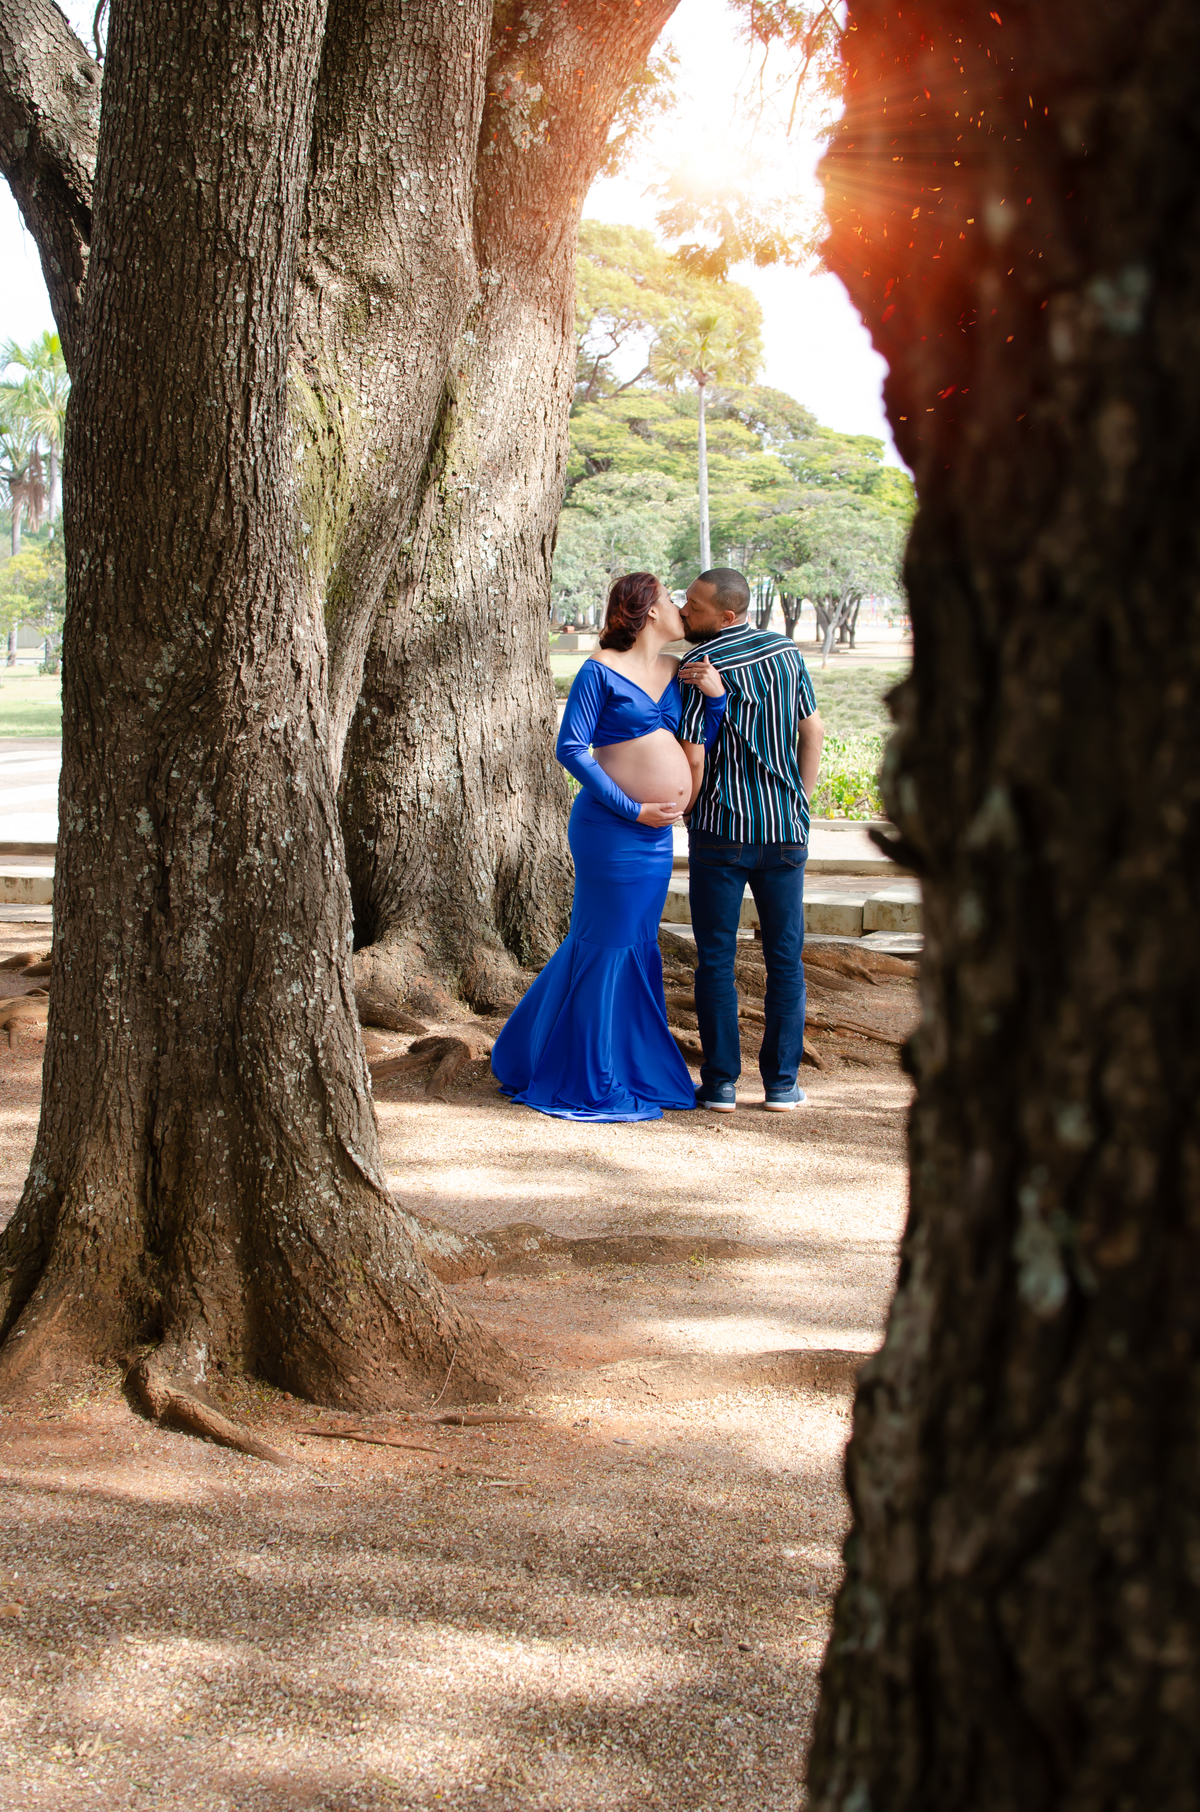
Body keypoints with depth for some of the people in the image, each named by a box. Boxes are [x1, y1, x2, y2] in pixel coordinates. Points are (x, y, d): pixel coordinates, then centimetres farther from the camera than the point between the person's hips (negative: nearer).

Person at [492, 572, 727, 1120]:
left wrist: (715, 695, -1)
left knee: (637, 947, 14)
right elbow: (571, 749, -12)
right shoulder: (601, 671, -8)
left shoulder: (675, 672, 12)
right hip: (610, 829, -7)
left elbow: (701, 746, 16)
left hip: (657, 835, 7)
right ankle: (590, 1083, 9)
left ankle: (632, 1068, 25)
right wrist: (633, 810, -15)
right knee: (605, 945, -1)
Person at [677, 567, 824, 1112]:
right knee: (785, 958, 9)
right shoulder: (786, 652, 5)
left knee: (715, 960, 4)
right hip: (785, 829, 4)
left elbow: (692, 765, -13)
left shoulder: (699, 669, -11)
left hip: (722, 832, -4)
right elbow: (813, 733, 10)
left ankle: (721, 1082, 5)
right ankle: (782, 1082, 10)